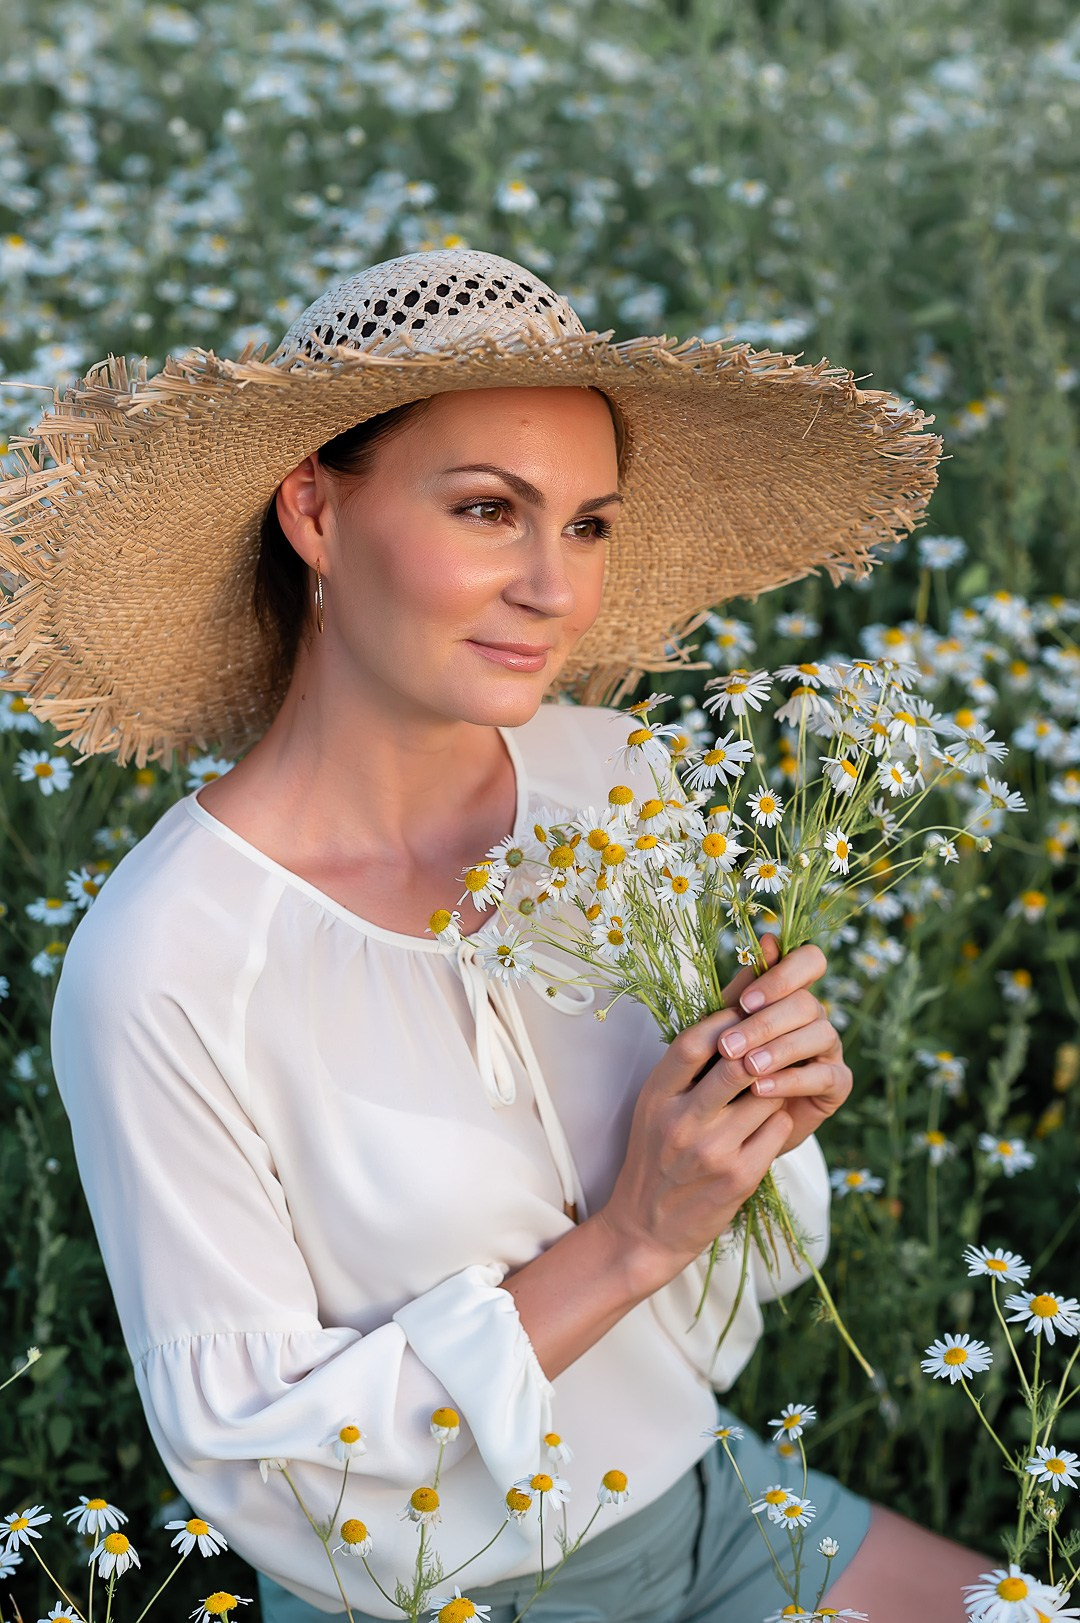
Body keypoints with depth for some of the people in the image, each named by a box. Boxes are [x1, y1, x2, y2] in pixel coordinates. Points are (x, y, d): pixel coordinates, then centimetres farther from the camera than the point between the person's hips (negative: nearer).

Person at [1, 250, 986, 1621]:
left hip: (708, 1502, 5)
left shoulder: (615, 779, -11)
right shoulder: (156, 973, -25)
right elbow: (249, 1463, -18)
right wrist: (627, 1242, -24)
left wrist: (770, 1121, -19)